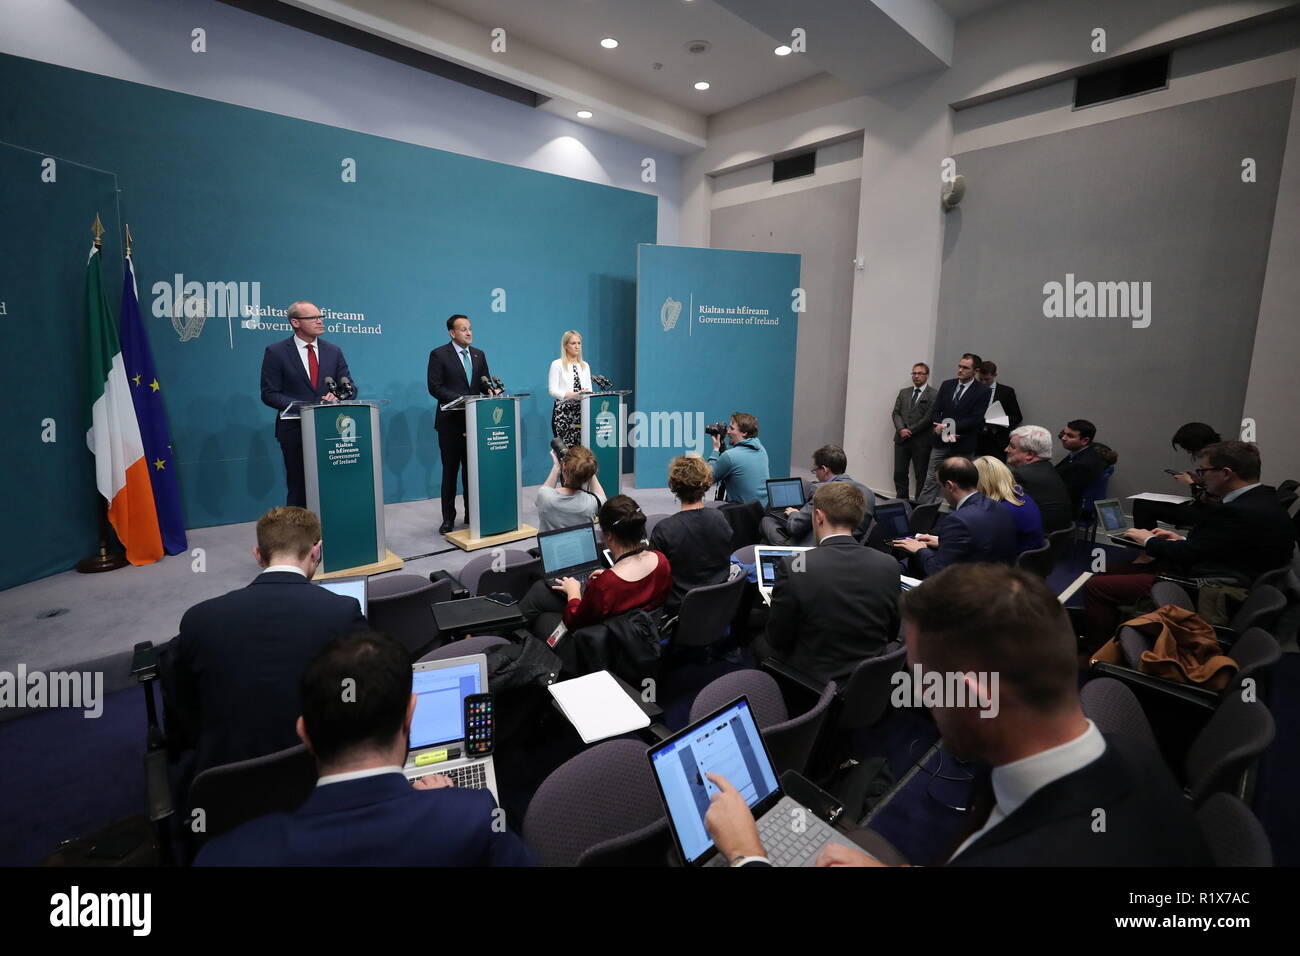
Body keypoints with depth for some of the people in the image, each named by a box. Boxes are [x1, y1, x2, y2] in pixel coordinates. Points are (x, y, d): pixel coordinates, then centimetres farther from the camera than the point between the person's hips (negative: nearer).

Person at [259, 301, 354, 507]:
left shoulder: (333, 351, 10)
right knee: (299, 488, 5)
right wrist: (301, 406, -18)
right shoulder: (276, 352, 0)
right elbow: (269, 394, -3)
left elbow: (350, 387, 10)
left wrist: (338, 395, -13)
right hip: (296, 429, -3)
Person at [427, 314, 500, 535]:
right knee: (450, 470, 3)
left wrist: (491, 390, -11)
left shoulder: (479, 355, 12)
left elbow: (485, 382, 13)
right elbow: (434, 387, -10)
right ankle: (448, 517, 12)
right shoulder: (439, 355, -3)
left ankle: (472, 514, 18)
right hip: (451, 421, -4)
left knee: (473, 468, 9)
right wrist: (459, 399, -21)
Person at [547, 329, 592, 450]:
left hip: (582, 411, 4)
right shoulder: (557, 364, 1)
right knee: (566, 448, -9)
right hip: (563, 411, -4)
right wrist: (572, 395, -20)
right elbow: (553, 390, -7)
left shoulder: (585, 366, 16)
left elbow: (589, 389, 15)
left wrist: (587, 395, -9)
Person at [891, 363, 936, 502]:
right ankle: (902, 500, 14)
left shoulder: (934, 395, -3)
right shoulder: (903, 392, 15)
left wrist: (910, 431, -11)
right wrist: (901, 429, -8)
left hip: (921, 440, -5)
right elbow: (896, 413, 9)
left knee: (921, 475, 3)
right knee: (899, 473, 5)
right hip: (902, 438, 5)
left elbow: (929, 417, -11)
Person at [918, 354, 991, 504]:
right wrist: (937, 428, -13)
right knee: (931, 480, 4)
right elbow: (935, 410, 6)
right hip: (941, 441, 4)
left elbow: (976, 419, -13)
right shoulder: (947, 385, 8)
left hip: (963, 446, -4)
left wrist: (949, 427, -18)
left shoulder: (982, 391, -6)